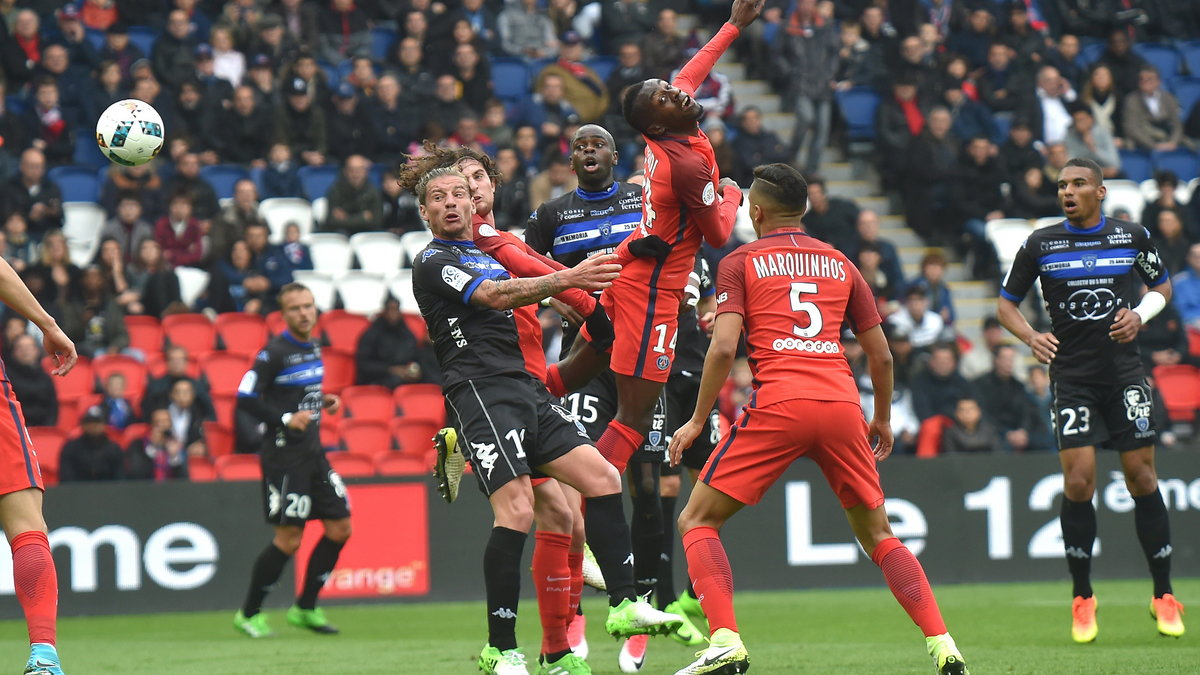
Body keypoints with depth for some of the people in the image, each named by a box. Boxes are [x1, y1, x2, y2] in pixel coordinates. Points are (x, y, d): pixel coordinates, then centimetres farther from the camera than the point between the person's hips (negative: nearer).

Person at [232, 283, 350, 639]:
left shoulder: (312, 348, 13)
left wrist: (323, 401, 9)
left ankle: (305, 608, 16)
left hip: (313, 452, 9)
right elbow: (245, 398, -17)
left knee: (340, 528, 6)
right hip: (284, 455, -8)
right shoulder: (275, 352, -13)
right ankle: (248, 613, 5)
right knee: (289, 539, -9)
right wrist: (286, 419, -25)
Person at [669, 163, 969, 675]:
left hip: (778, 404, -4)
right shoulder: (840, 263, 20)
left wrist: (698, 420, 4)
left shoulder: (740, 262, 10)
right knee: (878, 535, 16)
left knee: (697, 521, 6)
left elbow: (724, 347, -4)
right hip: (843, 404, 4)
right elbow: (880, 354, 19)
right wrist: (882, 420, 32)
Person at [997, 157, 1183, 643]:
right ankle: (1082, 599, 5)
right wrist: (1031, 336, -12)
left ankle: (1164, 596, 10)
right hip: (1072, 376, -1)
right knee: (1078, 481, -10)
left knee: (1142, 477, -1)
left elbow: (1162, 287, 17)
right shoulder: (1040, 244, 1)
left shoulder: (1132, 236, 3)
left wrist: (1140, 315, -4)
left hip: (1125, 371, 1)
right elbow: (1006, 303, 8)